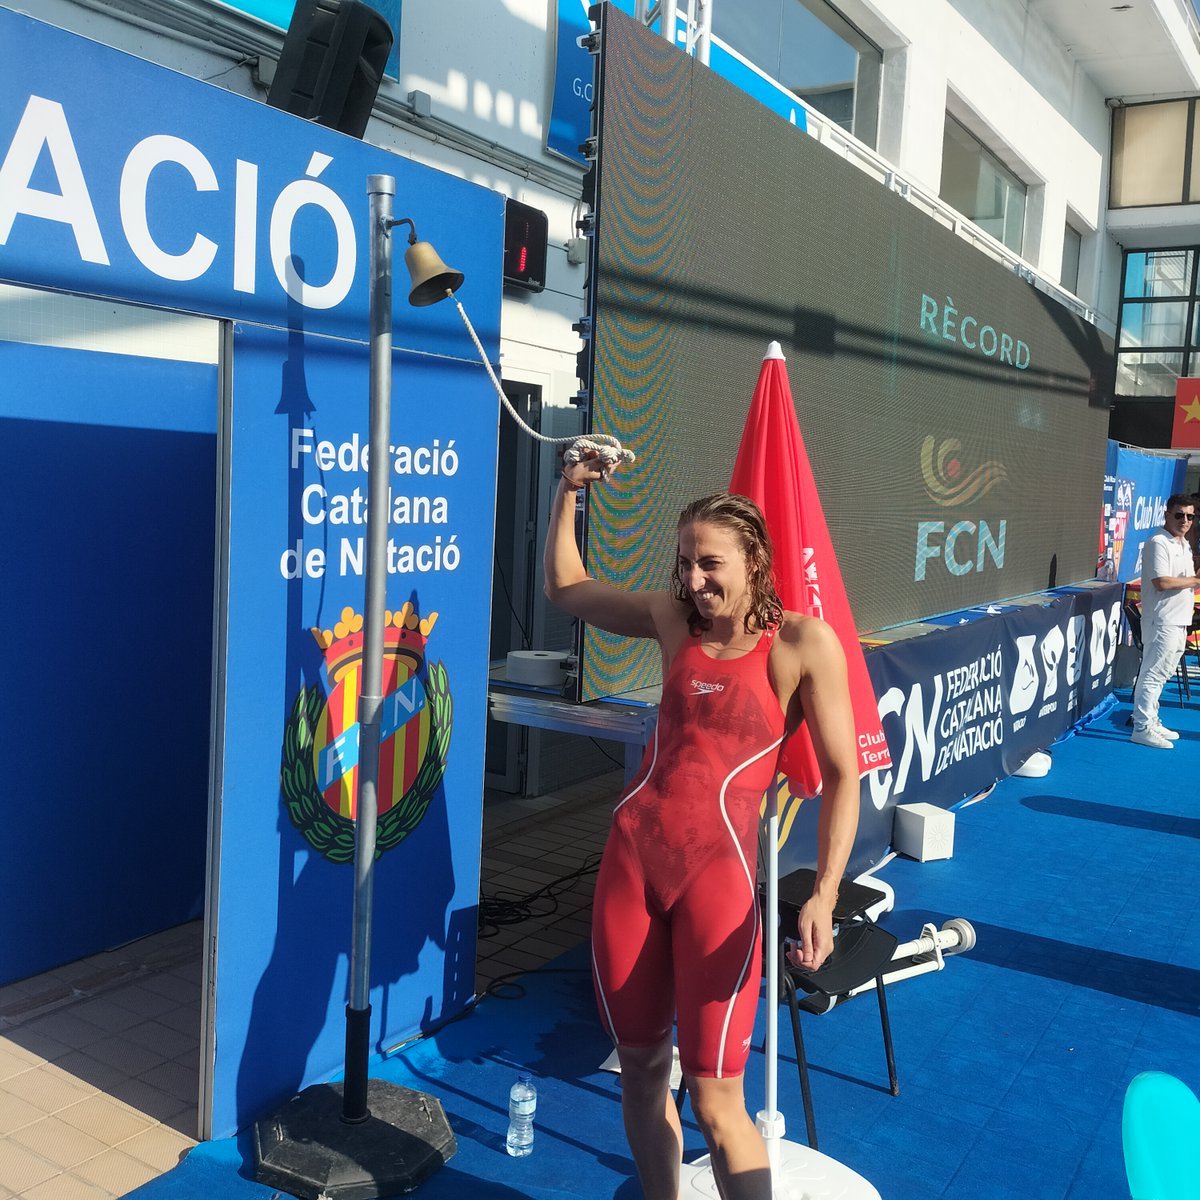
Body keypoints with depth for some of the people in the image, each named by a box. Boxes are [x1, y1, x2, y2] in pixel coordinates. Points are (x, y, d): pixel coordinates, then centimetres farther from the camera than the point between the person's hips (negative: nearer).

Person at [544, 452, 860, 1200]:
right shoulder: (674, 619, 6)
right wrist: (570, 493, 10)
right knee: (640, 1067, 17)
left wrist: (825, 896, -17)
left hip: (719, 873, -5)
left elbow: (843, 777, -7)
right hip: (632, 858, 5)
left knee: (716, 1099, -2)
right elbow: (565, 587, 20)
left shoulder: (804, 644, -8)